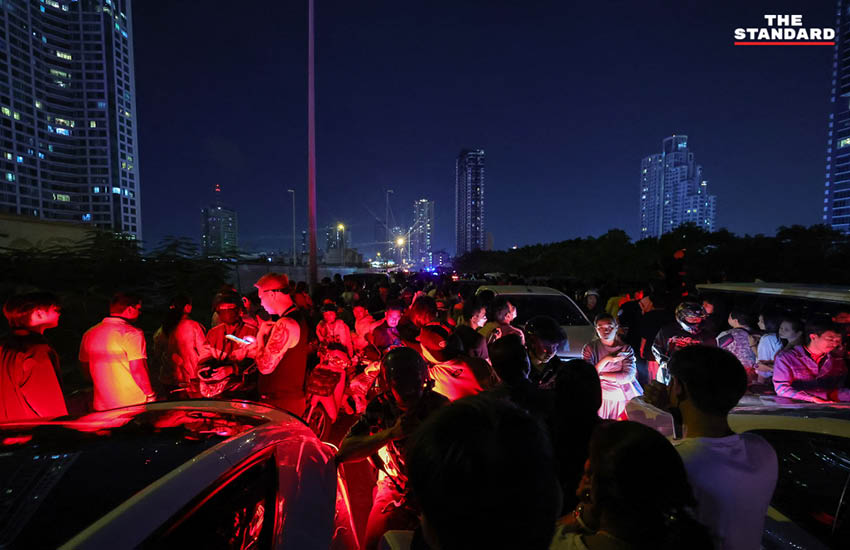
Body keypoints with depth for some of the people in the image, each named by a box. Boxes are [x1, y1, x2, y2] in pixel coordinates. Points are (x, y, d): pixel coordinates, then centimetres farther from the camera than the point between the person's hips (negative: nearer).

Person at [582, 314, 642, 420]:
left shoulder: (626, 348, 0)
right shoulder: (590, 348, -4)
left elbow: (628, 376, -11)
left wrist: (600, 375, -10)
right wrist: (606, 359, -17)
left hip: (623, 399, 1)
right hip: (600, 398, -1)